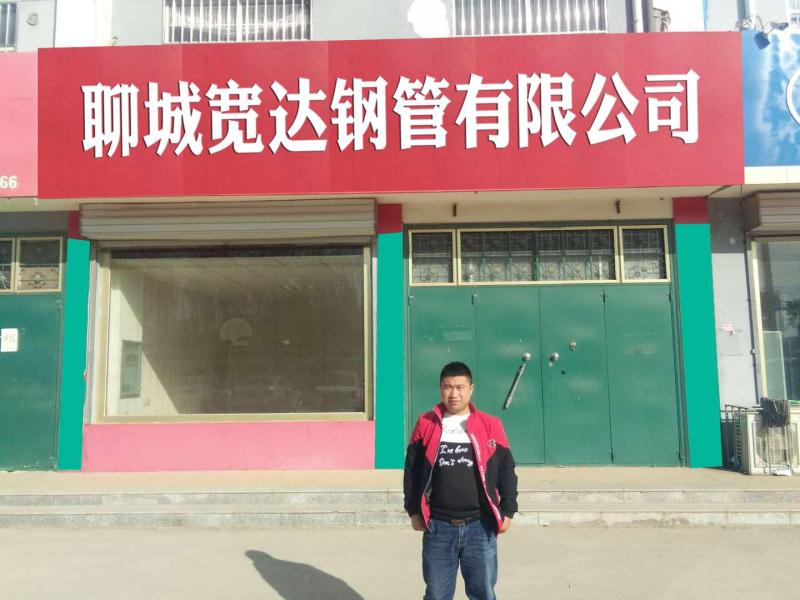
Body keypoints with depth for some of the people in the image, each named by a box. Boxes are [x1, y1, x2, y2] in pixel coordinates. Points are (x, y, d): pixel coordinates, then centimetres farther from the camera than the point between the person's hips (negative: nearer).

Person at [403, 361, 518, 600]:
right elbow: (412, 470, 7)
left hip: (480, 526, 0)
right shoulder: (426, 424, 2)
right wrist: (413, 510, 5)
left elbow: (506, 471, 5)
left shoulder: (491, 426, -1)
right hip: (438, 526, 1)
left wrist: (507, 511, 3)